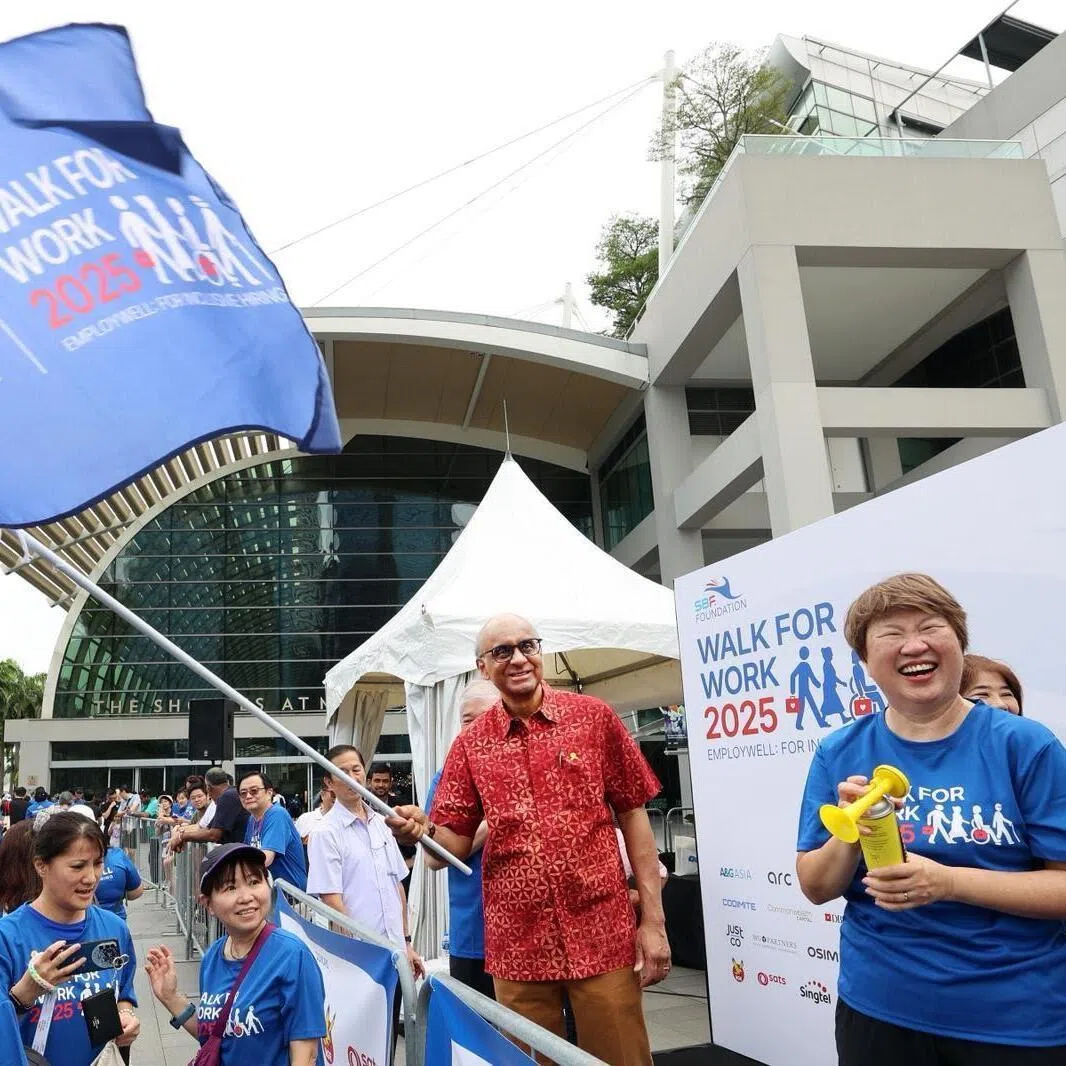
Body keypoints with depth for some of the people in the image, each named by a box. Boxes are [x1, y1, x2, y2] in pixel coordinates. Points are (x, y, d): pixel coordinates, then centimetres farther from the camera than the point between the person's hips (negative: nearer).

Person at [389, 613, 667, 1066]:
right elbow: (455, 844, 3)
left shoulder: (593, 717, -1)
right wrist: (422, 830, -20)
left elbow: (632, 815, 2)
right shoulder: (471, 744, 2)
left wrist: (653, 920, -2)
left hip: (602, 935, -1)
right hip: (517, 944, 1)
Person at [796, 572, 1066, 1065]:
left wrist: (949, 882, -23)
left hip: (1019, 1018, -1)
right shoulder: (840, 754, -4)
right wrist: (850, 834, -20)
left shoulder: (1025, 745, -10)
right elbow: (816, 889, 0)